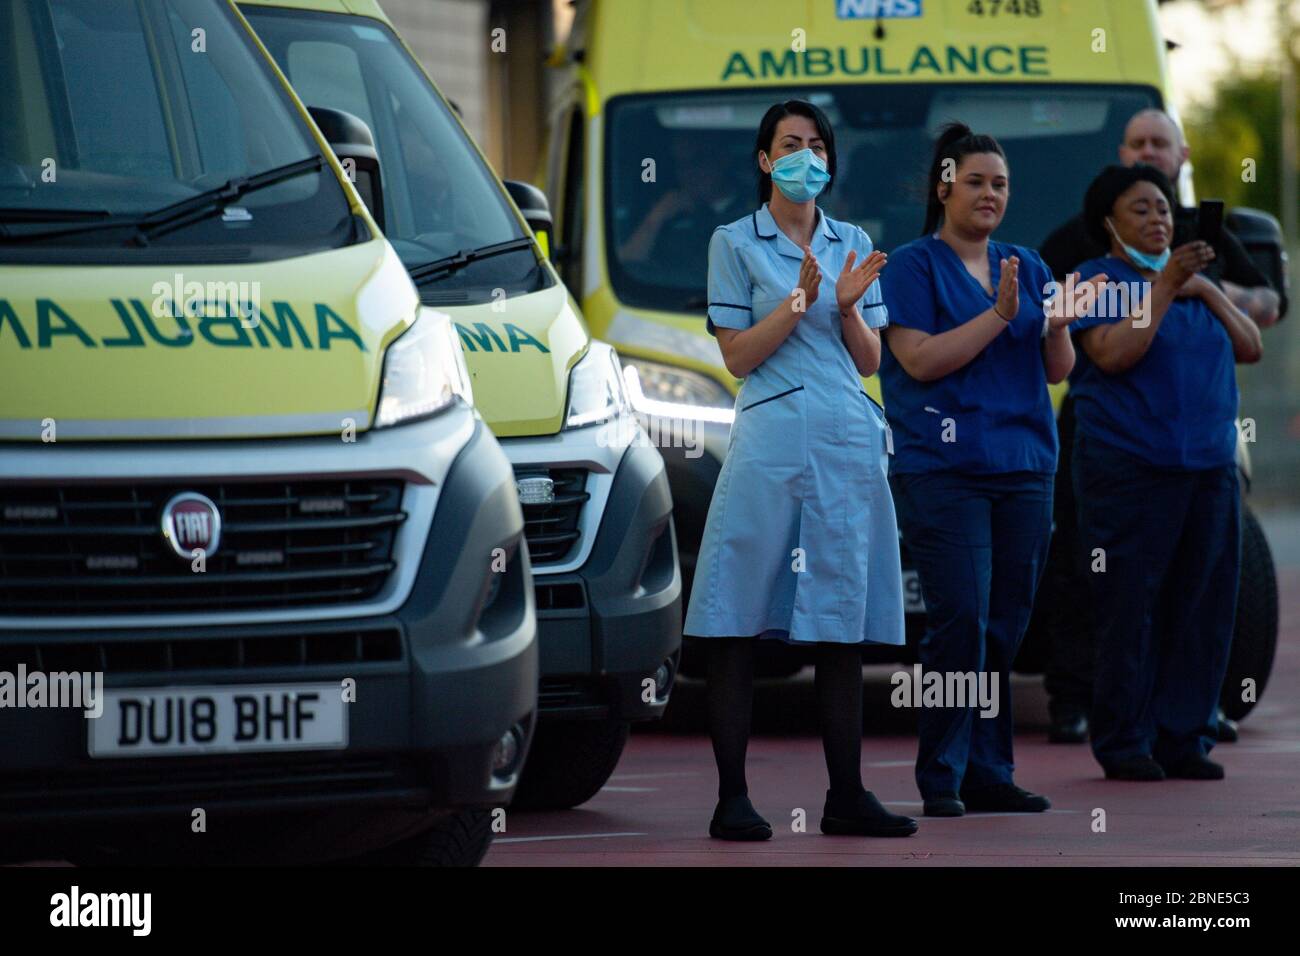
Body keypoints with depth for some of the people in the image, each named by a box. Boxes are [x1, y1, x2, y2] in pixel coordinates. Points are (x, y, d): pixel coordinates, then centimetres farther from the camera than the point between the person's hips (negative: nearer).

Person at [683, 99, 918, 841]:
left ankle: (847, 796, 9)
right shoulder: (735, 243, 4)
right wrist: (799, 301, -13)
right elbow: (738, 356, -2)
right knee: (740, 628, -6)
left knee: (845, 626, 5)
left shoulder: (854, 245, 15)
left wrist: (847, 306, -5)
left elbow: (870, 361, 14)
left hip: (849, 443, 4)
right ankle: (733, 798, -4)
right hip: (772, 438, -4)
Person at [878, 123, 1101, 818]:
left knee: (1006, 628, 5)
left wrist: (1058, 328, -7)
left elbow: (1057, 371, 14)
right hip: (942, 468, -6)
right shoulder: (913, 266, -1)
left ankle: (989, 773, 11)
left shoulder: (1027, 266, 16)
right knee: (960, 624, -12)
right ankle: (941, 779, -6)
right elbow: (920, 359, -12)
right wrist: (998, 316, -16)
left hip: (1023, 467, 6)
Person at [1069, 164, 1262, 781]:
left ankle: (1184, 740, 9)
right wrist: (1164, 285, -17)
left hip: (1208, 467, 6)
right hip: (1128, 468, -6)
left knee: (1201, 608, 3)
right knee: (1128, 609, -6)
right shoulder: (1097, 281, 0)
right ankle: (1123, 745, -1)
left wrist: (1207, 290, 2)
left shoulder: (1192, 281, 19)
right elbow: (1114, 354, -16)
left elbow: (1249, 348, 14)